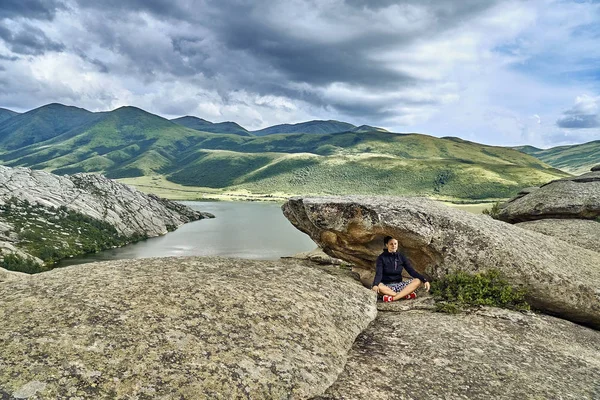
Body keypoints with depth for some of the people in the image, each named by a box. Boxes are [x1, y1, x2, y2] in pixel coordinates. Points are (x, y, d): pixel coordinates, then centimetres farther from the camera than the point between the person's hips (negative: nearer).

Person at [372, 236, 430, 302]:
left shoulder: (401, 257, 6)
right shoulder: (382, 257, -5)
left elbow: (411, 270, 1)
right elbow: (378, 273, -18)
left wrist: (424, 280, -15)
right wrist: (375, 285, -40)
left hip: (398, 285, 4)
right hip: (386, 286, -4)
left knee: (417, 281, -20)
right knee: (379, 286, -38)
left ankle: (393, 298, -32)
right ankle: (405, 294, -27)